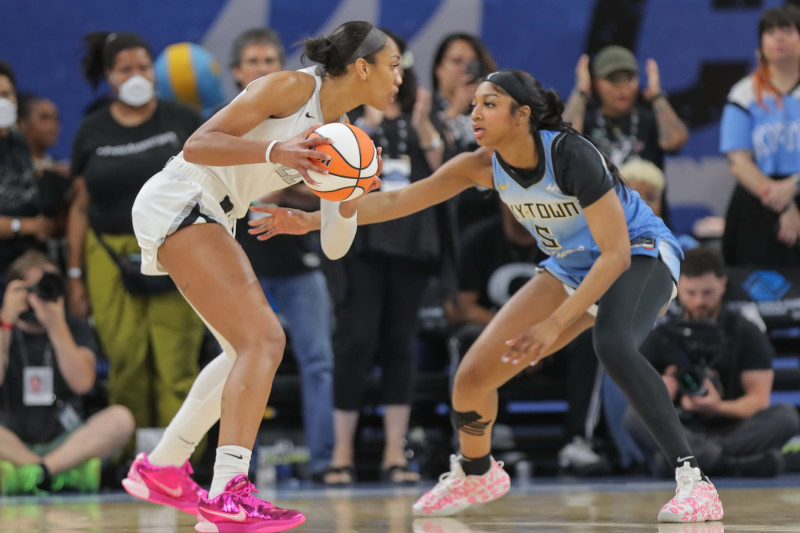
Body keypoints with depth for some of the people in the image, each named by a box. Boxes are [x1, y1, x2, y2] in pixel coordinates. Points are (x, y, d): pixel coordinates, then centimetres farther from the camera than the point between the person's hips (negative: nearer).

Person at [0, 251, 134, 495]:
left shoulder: (76, 330, 8)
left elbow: (82, 383, -10)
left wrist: (57, 328, -16)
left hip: (64, 442, 2)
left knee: (120, 419, -27)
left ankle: (33, 472, -35)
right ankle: (67, 473, -34)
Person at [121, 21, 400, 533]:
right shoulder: (292, 88, -11)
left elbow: (334, 246, 12)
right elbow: (197, 145, -18)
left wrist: (350, 195, -7)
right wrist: (275, 152, -31)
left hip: (207, 221, 10)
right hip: (176, 201, -10)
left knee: (249, 350, 18)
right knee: (262, 339, -20)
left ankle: (161, 469, 27)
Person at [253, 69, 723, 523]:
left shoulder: (571, 155, -30)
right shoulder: (485, 166, -12)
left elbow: (616, 253, -31)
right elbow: (397, 200, -9)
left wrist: (553, 324, -37)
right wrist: (313, 220, -18)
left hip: (641, 255, -7)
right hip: (573, 269, 7)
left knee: (612, 344, -41)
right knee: (473, 376, -1)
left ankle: (693, 480, -38)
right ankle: (475, 474, 31)